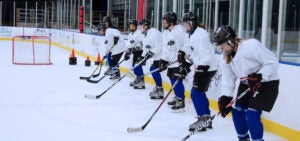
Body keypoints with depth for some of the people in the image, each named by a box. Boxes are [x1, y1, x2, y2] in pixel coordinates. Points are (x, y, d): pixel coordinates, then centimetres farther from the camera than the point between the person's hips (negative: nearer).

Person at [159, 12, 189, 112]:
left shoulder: (180, 31, -18)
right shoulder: (166, 32, 10)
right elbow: (166, 48, 15)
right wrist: (163, 60, 9)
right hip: (172, 60, 10)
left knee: (177, 79, -12)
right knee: (172, 77, 17)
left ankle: (181, 102, -4)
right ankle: (177, 97, 35)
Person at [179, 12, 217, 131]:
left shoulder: (200, 34, -17)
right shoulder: (192, 35, 15)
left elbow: (206, 53, -24)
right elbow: (191, 53, 24)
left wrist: (201, 68, -27)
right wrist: (186, 65, 17)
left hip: (206, 68, -11)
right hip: (201, 67, 11)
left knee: (196, 93, -10)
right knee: (199, 93, 15)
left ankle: (203, 120, -5)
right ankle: (206, 119, 24)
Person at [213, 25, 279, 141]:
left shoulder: (251, 45, -27)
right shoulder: (225, 58, -4)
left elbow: (272, 62, -23)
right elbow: (228, 79, 0)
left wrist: (258, 77, -31)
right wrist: (225, 99, -10)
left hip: (267, 82, -7)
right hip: (247, 83, 7)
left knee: (251, 115, -15)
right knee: (237, 111, 5)